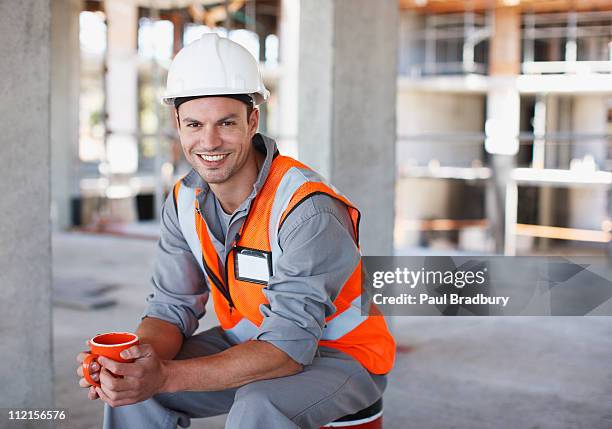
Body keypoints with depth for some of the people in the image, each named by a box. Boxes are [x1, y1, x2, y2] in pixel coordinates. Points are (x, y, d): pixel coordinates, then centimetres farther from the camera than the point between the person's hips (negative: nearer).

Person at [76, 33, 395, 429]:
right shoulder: (185, 202, -6)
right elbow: (173, 307, -3)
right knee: (130, 387, -10)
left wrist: (167, 376, -40)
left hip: (340, 352, -6)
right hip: (250, 343, 6)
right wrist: (138, 356, -27)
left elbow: (289, 347, -31)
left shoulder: (308, 211, -29)